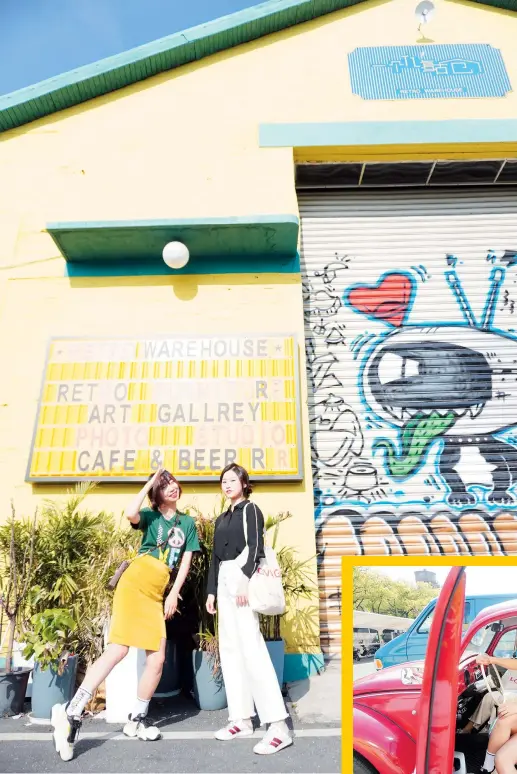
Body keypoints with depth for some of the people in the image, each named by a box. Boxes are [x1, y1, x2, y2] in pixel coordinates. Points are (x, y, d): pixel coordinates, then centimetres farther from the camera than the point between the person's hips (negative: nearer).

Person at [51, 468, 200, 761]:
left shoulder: (188, 522, 12)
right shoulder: (150, 516, 4)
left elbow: (186, 560, 11)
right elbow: (130, 514, -20)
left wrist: (174, 593, 2)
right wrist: (150, 482, -10)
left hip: (157, 594, 4)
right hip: (134, 583, -4)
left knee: (157, 660, 2)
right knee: (118, 649, -14)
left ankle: (137, 719, 21)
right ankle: (71, 712, -3)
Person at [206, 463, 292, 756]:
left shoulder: (250, 510, -1)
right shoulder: (222, 519, 19)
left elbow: (255, 548, -12)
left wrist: (246, 582, -21)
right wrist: (212, 590, 14)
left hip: (242, 579, -8)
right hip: (224, 582, 8)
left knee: (252, 648, -14)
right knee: (230, 649, 8)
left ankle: (278, 726, -12)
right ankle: (242, 718, 16)